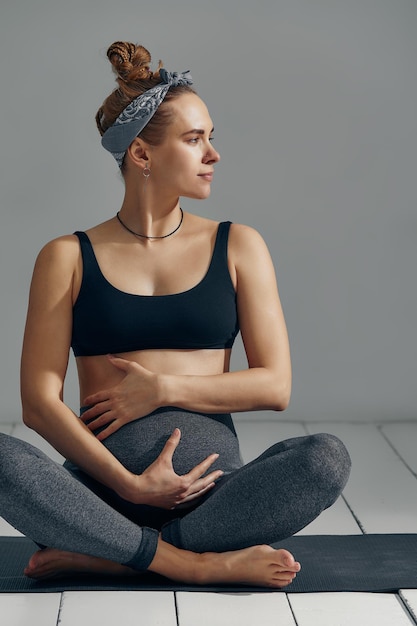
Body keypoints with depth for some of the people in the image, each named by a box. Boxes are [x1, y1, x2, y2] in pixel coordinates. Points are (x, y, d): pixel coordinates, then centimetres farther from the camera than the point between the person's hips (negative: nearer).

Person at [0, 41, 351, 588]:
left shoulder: (237, 247, 10)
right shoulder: (68, 258, 6)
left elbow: (275, 385, 5)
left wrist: (164, 389, -7)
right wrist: (128, 483, -14)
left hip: (210, 483, 2)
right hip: (103, 482, -1)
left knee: (327, 458, -28)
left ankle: (101, 555, -22)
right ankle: (198, 563, -22)